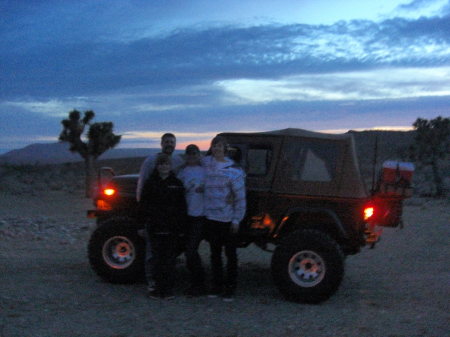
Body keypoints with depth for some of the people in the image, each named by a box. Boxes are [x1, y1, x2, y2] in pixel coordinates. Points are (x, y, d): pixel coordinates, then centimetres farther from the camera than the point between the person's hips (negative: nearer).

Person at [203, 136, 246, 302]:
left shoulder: (233, 170, -9)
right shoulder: (205, 164, 3)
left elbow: (240, 197, -7)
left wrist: (236, 220, -9)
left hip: (227, 219, -4)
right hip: (211, 218, 4)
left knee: (230, 254, 5)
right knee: (215, 253, 13)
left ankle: (230, 288, 13)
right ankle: (217, 285, 24)